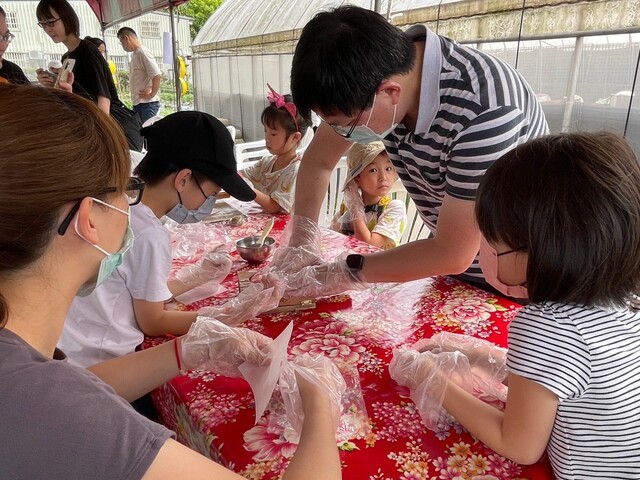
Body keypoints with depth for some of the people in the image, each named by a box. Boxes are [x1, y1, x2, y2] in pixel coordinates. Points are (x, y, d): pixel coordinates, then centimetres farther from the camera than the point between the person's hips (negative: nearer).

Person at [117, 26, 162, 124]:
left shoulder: (143, 52, -12)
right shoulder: (134, 54, 16)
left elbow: (157, 76, -22)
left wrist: (151, 95, -14)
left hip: (147, 104, -9)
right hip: (138, 103, 9)